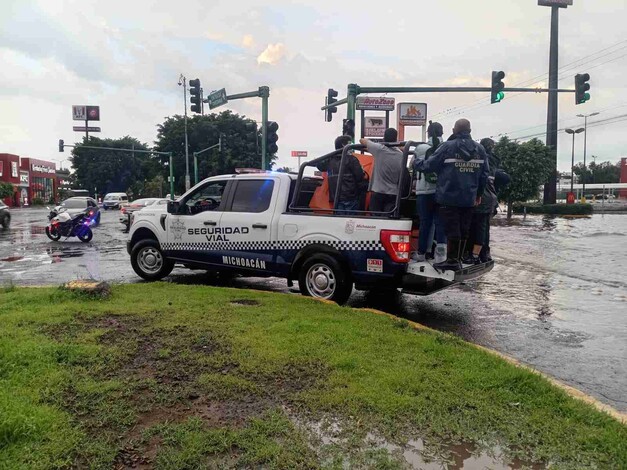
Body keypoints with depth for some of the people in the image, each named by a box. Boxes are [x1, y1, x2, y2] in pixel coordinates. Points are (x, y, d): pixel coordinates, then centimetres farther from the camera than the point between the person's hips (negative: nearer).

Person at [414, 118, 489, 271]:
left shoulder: (448, 146, -9)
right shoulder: (479, 149, 8)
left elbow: (429, 165, -6)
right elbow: (484, 173, 10)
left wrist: (417, 163, 14)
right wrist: (479, 193, 21)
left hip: (449, 197, -5)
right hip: (469, 198, 5)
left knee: (452, 229, -2)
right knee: (463, 230, 12)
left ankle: (452, 260, 1)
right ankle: (457, 259, 20)